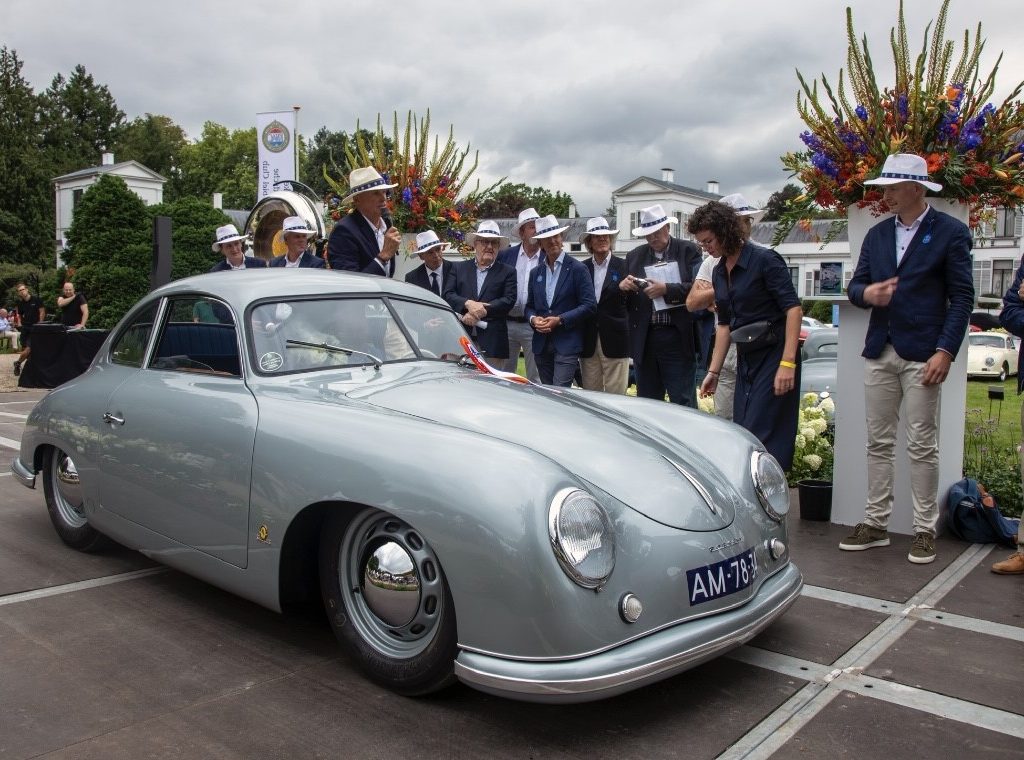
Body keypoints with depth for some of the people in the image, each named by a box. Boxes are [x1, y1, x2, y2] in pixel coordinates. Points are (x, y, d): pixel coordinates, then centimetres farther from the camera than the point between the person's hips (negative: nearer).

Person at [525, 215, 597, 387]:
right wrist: (533, 319, -5)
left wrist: (560, 320, -16)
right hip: (542, 345, 5)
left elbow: (589, 306, -8)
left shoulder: (577, 269, -3)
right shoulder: (535, 273, 13)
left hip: (567, 344, -5)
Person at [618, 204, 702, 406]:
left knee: (683, 403, -2)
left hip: (677, 338, -4)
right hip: (644, 340, 4)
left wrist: (666, 289, -17)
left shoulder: (688, 251, 3)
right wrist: (622, 287, -6)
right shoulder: (634, 256, 14)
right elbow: (624, 302, 15)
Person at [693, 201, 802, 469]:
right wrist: (713, 371, 13)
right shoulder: (719, 272, 11)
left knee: (763, 437, -10)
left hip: (774, 355, -7)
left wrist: (788, 362, -24)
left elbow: (793, 308, -16)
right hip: (745, 358, 8)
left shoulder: (764, 260, -11)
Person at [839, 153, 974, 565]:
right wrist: (866, 292, -11)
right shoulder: (877, 234, 13)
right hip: (879, 353, 5)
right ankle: (875, 523, 17)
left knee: (922, 446, -1)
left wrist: (945, 352, -13)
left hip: (922, 355, -5)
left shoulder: (950, 232, -2)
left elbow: (962, 297, -5)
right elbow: (855, 286, 14)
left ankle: (925, 530, 10)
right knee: (878, 442, 9)